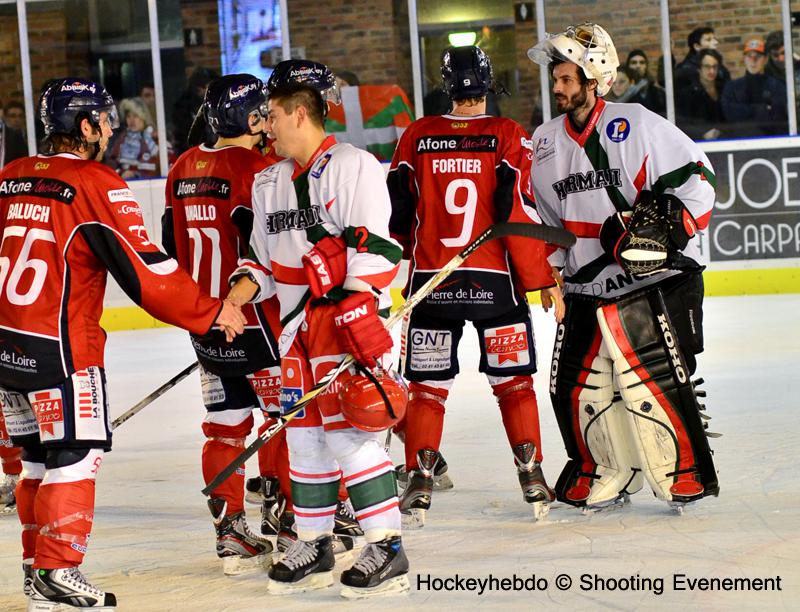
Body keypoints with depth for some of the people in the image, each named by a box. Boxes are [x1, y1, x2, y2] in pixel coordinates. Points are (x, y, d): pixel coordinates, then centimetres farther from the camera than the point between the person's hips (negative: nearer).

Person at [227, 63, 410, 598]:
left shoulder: (353, 167, -10)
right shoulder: (270, 182, 16)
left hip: (347, 317, -8)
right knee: (305, 433, 10)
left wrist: (359, 315, -22)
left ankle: (387, 549, -7)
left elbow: (375, 249, -16)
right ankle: (314, 545, 20)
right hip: (295, 324, 8)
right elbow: (266, 257, 22)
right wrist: (242, 289, 3)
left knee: (346, 430, -13)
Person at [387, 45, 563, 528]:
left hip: (431, 284, 1)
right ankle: (532, 476, 10)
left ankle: (419, 484, 3)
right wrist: (544, 278, -4)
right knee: (513, 381, 11)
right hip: (495, 282, -1)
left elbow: (398, 214, 5)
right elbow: (519, 213, -11)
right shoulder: (509, 136, -6)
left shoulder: (417, 137, 2)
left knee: (428, 386, 8)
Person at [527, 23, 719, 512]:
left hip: (658, 279, -6)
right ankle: (609, 475, 21)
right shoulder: (546, 142, 10)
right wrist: (552, 267, 15)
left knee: (653, 377, -14)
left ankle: (689, 473, 0)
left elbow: (697, 178, -9)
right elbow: (549, 216, 22)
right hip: (588, 288, 6)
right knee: (576, 383, 4)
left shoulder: (635, 125, -9)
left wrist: (668, 222, -21)